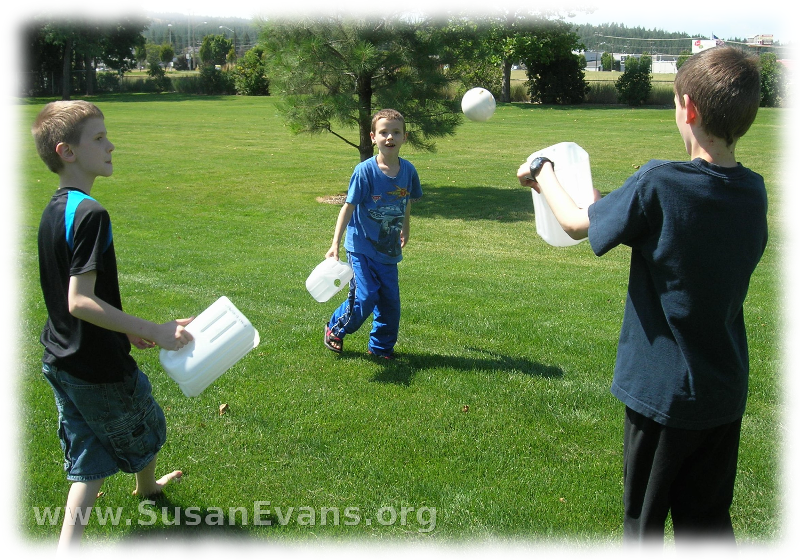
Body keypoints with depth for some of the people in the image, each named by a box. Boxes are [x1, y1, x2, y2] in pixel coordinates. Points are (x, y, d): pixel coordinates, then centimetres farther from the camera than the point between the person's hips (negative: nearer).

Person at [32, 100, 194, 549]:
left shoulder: (54, 210, 6)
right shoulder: (90, 214, -24)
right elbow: (80, 302, -29)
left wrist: (126, 329, 18)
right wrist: (155, 332, -26)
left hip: (59, 360, 8)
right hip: (99, 368, -8)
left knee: (90, 460, 16)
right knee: (146, 428, 23)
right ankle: (147, 486, 51)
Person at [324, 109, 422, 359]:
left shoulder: (408, 170, -4)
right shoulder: (365, 171, -16)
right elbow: (348, 207, -14)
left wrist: (405, 228, 29)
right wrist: (335, 245, -19)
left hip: (389, 249, 4)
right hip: (362, 247, -4)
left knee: (390, 301, 7)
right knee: (364, 298, -7)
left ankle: (381, 347, 26)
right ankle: (335, 330, 21)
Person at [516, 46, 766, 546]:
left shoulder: (659, 185, -23)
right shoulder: (754, 192, -3)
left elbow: (578, 224, -8)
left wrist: (544, 176, 10)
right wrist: (615, 204, 18)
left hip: (662, 388, -6)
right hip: (725, 391, 6)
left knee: (645, 521, 14)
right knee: (709, 522, 20)